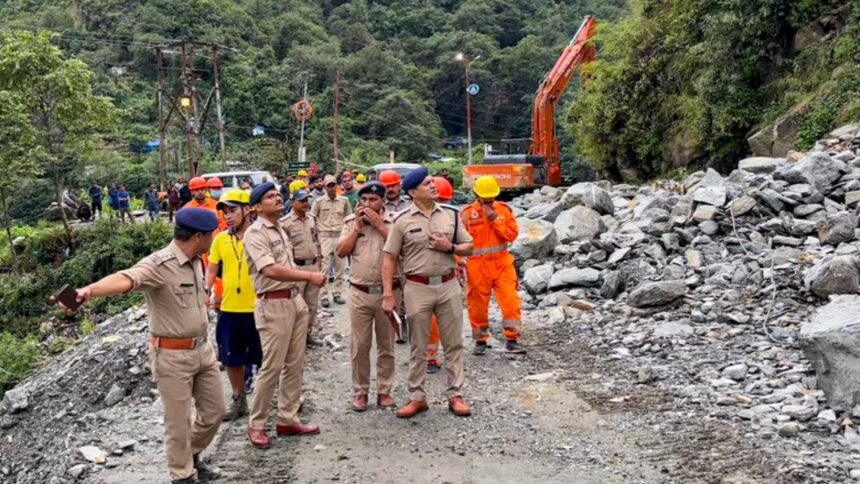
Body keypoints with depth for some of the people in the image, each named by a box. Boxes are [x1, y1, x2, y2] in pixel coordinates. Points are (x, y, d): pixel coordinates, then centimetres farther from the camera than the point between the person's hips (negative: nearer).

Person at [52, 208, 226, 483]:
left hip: (203, 349, 8)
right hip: (172, 355, -8)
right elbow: (125, 279, -43)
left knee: (214, 411, 18)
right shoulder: (158, 264, -24)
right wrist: (90, 290, -62)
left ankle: (192, 454, 43)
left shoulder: (195, 261, 3)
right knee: (178, 422, 7)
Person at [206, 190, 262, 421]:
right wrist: (205, 290, -5)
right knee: (232, 358, 15)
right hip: (229, 309, 4)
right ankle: (239, 400, 32)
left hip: (257, 308, -4)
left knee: (262, 357, 7)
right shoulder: (220, 239, 4)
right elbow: (211, 270, 11)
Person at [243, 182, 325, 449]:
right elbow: (270, 270, -25)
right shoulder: (255, 233, -13)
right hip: (273, 304, -9)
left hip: (295, 300, 9)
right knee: (272, 367, -3)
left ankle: (288, 419, 22)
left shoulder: (280, 230, 15)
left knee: (294, 365, 11)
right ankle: (256, 425, 11)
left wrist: (301, 292, 14)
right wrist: (310, 276, -25)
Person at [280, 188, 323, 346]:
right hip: (296, 267, -7)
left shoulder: (312, 219, 9)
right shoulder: (285, 223, -13)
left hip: (314, 265, 7)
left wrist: (318, 257, 17)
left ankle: (308, 333, 27)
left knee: (312, 303, 14)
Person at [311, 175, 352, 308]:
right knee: (324, 267, -4)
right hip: (325, 237, -3)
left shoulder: (344, 201, 4)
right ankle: (324, 296, 1)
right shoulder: (319, 201, -3)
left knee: (339, 267, 7)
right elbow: (312, 219, 1)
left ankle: (337, 293, 18)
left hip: (340, 236, 3)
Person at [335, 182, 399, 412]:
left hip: (389, 291, -1)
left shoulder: (394, 221, -2)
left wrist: (379, 224, -16)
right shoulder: (351, 222, 4)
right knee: (360, 345, 6)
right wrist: (357, 225, -9)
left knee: (386, 345, 9)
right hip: (360, 293, 1)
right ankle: (360, 391, 17)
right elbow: (341, 251, -3)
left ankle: (384, 390, 21)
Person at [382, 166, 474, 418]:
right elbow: (389, 258, -3)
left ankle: (455, 395, 18)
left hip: (448, 285, 2)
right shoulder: (402, 220, -4)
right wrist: (388, 294, -8)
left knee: (453, 343, 7)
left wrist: (450, 247, -10)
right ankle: (417, 397, 18)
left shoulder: (451, 214, 4)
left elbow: (469, 246, 11)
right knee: (418, 347, 7)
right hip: (417, 288, -2)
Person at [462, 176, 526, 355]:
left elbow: (512, 234, -3)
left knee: (511, 302, -6)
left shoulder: (504, 209, 5)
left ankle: (512, 340, 3)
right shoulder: (467, 213, -1)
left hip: (502, 264, 1)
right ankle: (480, 341, 23)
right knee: (478, 305, 7)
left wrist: (495, 219, -12)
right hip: (478, 267, -1)